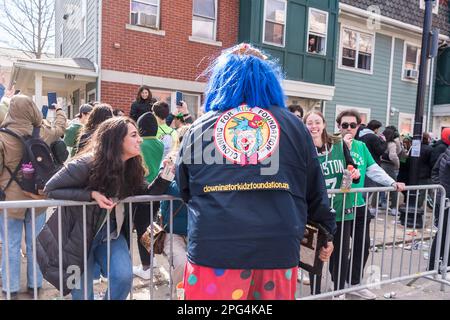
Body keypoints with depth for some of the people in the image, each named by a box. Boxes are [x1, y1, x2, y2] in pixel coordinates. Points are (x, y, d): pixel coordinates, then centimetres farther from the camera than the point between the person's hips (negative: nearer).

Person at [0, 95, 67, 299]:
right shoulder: (43, 132, -5)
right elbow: (60, 128, 18)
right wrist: (60, 111, 37)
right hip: (37, 196, 3)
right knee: (35, 243, 14)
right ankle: (35, 284, 28)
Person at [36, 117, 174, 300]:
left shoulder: (132, 167, -6)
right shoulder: (88, 164, -24)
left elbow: (146, 196, -4)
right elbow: (51, 189, -19)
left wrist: (165, 175, -19)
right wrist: (91, 194, -29)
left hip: (111, 232, 4)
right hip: (80, 234, -3)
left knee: (124, 276, -16)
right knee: (82, 292, 7)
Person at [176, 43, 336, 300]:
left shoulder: (199, 127, 6)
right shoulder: (292, 125, 6)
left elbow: (184, 189, 17)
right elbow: (315, 189, 12)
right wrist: (326, 231, 27)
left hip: (214, 246, 0)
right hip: (278, 245, 1)